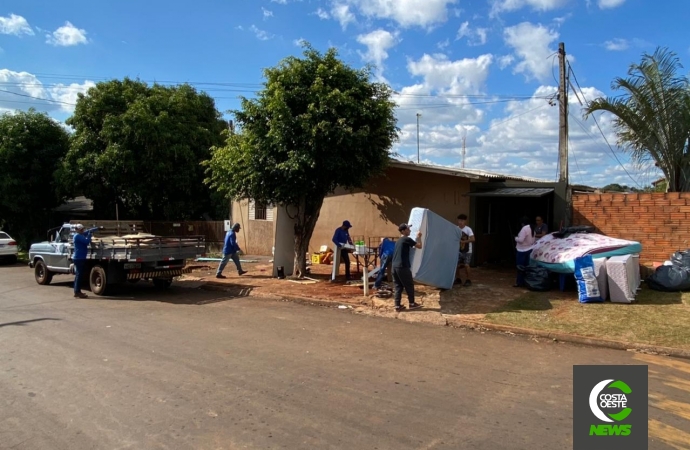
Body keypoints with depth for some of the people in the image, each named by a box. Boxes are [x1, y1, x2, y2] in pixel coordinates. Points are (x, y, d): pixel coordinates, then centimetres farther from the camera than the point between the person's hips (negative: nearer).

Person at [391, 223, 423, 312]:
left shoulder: (398, 241, 19)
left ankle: (397, 306, 9)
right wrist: (419, 237, 12)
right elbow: (419, 246, -2)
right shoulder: (407, 239, -7)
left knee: (398, 286, 10)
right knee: (409, 285, 7)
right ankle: (412, 304, 18)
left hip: (395, 266, 8)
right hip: (402, 267, -8)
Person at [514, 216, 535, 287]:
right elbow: (533, 239, 16)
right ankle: (525, 281, 17)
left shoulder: (524, 229, -19)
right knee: (526, 266, 12)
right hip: (529, 249, 9)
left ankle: (520, 282, -2)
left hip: (522, 250, -9)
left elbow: (520, 239, -23)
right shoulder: (531, 228, 10)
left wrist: (516, 238, -5)